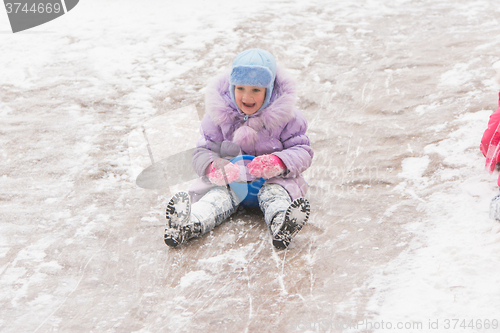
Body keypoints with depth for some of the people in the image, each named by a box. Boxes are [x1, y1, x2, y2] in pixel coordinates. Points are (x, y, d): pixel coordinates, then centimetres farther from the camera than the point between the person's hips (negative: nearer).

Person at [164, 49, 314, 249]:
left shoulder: (285, 115, -7)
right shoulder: (219, 115, -4)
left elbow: (303, 151, -7)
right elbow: (202, 152, -2)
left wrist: (279, 162, -30)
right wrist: (213, 166, -28)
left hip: (272, 179, -1)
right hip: (232, 178, 1)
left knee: (274, 192, -31)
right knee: (219, 194, -26)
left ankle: (281, 223, -60)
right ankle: (192, 222, -52)